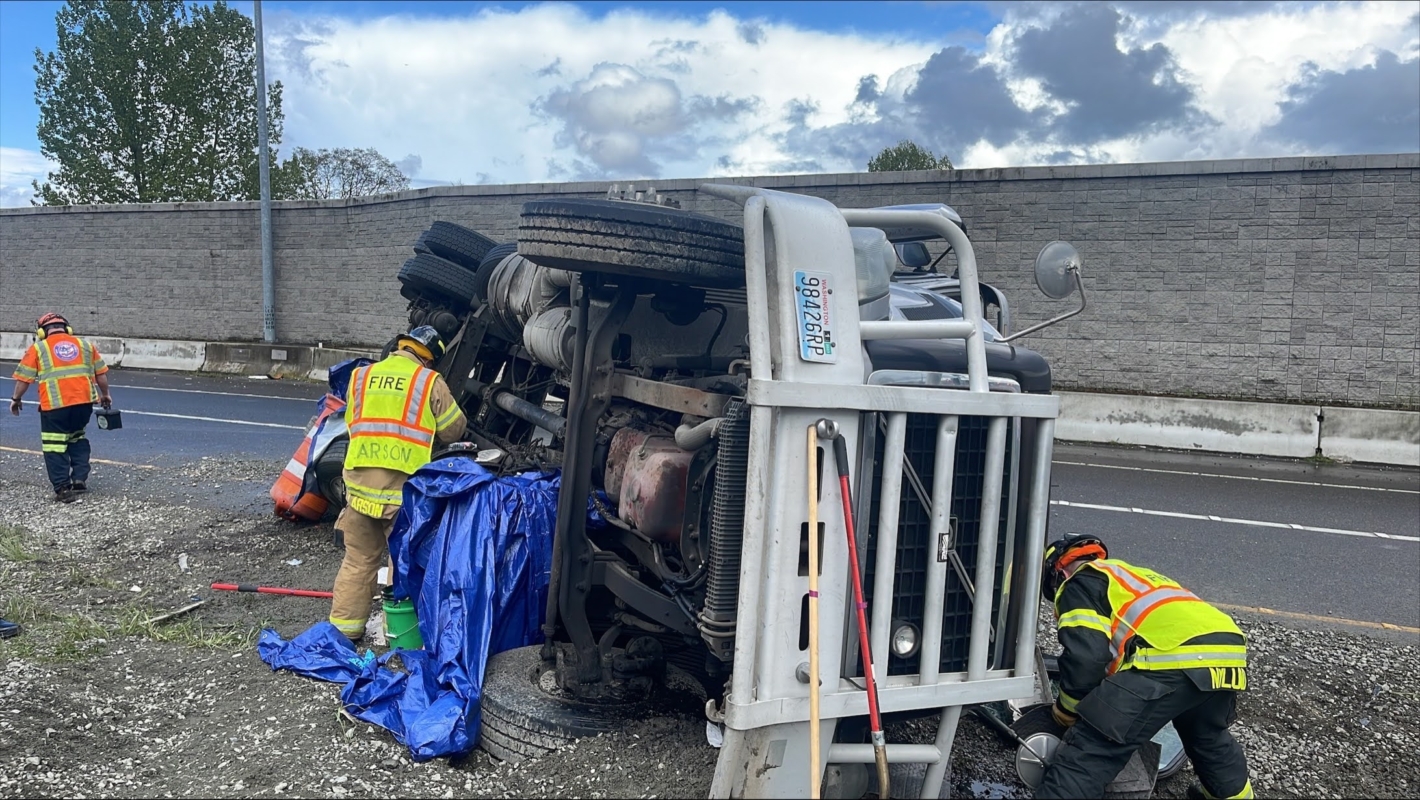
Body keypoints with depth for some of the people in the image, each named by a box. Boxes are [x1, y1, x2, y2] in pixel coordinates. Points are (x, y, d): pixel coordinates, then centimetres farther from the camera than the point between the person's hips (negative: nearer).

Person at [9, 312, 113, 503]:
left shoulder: (38, 348, 6)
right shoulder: (85, 345, 15)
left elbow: (24, 378, 5)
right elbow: (101, 373, 16)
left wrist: (16, 399, 18)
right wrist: (105, 395, 28)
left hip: (55, 404, -4)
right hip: (84, 401, 4)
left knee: (55, 445, 5)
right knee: (77, 438, 23)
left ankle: (63, 488, 1)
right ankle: (79, 479, 18)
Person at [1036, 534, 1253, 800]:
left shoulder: (1079, 584, 13)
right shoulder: (1130, 574, 38)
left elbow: (1086, 656, -1)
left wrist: (1066, 711, 14)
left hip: (1173, 660, -9)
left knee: (1087, 751, -7)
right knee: (1208, 735, 39)